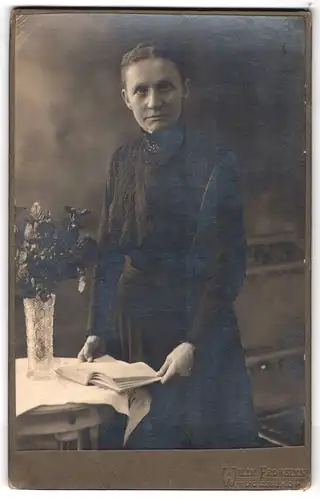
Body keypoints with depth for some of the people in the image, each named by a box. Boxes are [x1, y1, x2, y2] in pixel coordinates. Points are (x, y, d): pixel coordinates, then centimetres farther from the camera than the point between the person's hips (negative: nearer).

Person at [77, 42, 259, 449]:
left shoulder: (214, 162, -13)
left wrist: (194, 343, -19)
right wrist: (97, 329, 2)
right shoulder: (123, 161, 3)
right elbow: (109, 252, 5)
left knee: (205, 432, 12)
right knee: (143, 436, 18)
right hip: (132, 322, 5)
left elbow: (228, 263, -14)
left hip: (196, 320, -5)